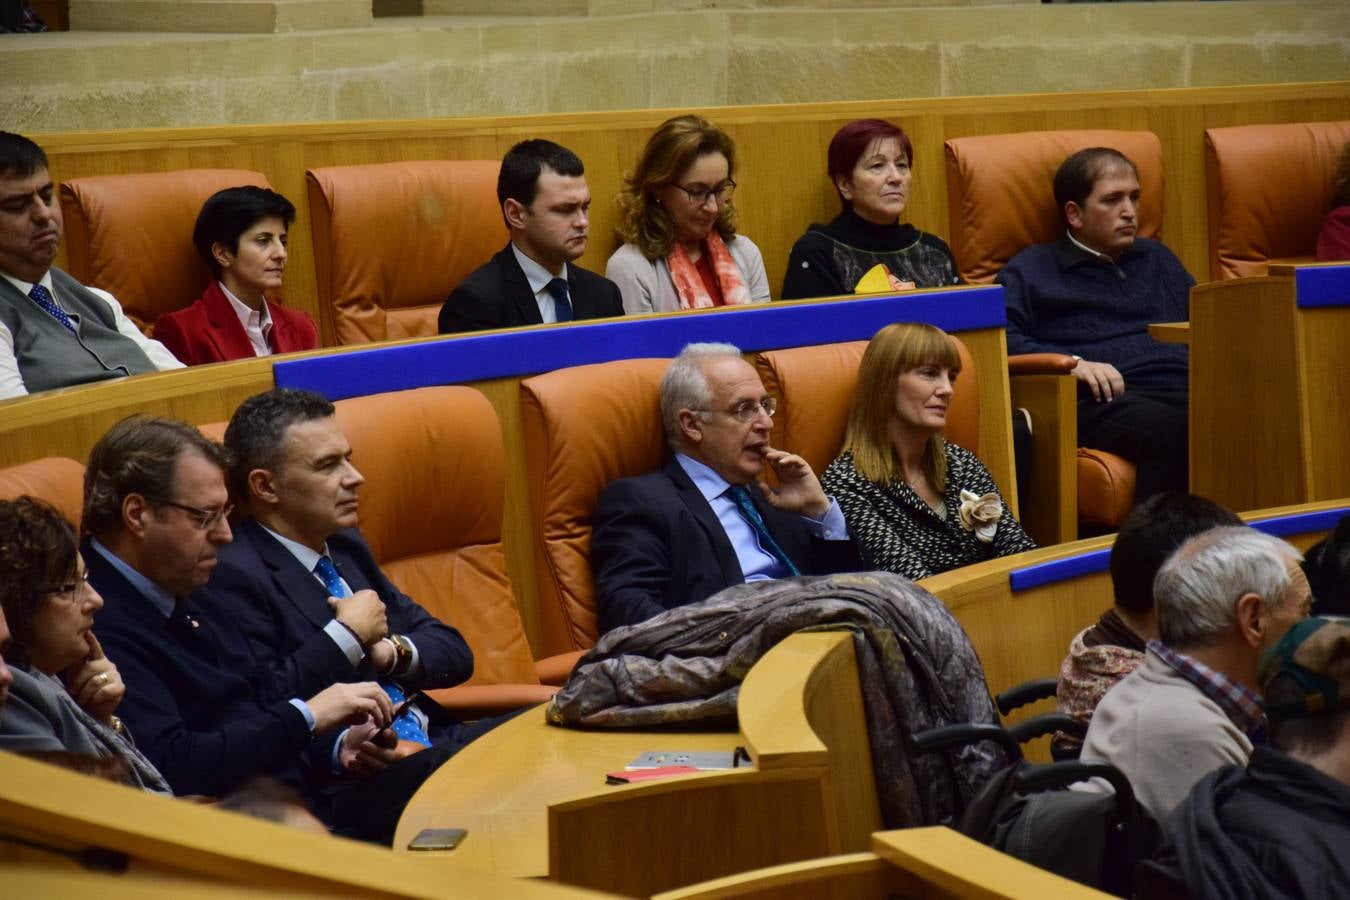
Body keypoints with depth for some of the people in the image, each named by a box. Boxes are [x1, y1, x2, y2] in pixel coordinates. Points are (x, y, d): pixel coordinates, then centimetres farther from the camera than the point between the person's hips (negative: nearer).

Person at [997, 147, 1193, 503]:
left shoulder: (1156, 258, 34)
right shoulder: (1031, 270, 17)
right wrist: (1072, 362, -12)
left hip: (1185, 388, 4)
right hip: (1107, 401, -4)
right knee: (1168, 429, -40)